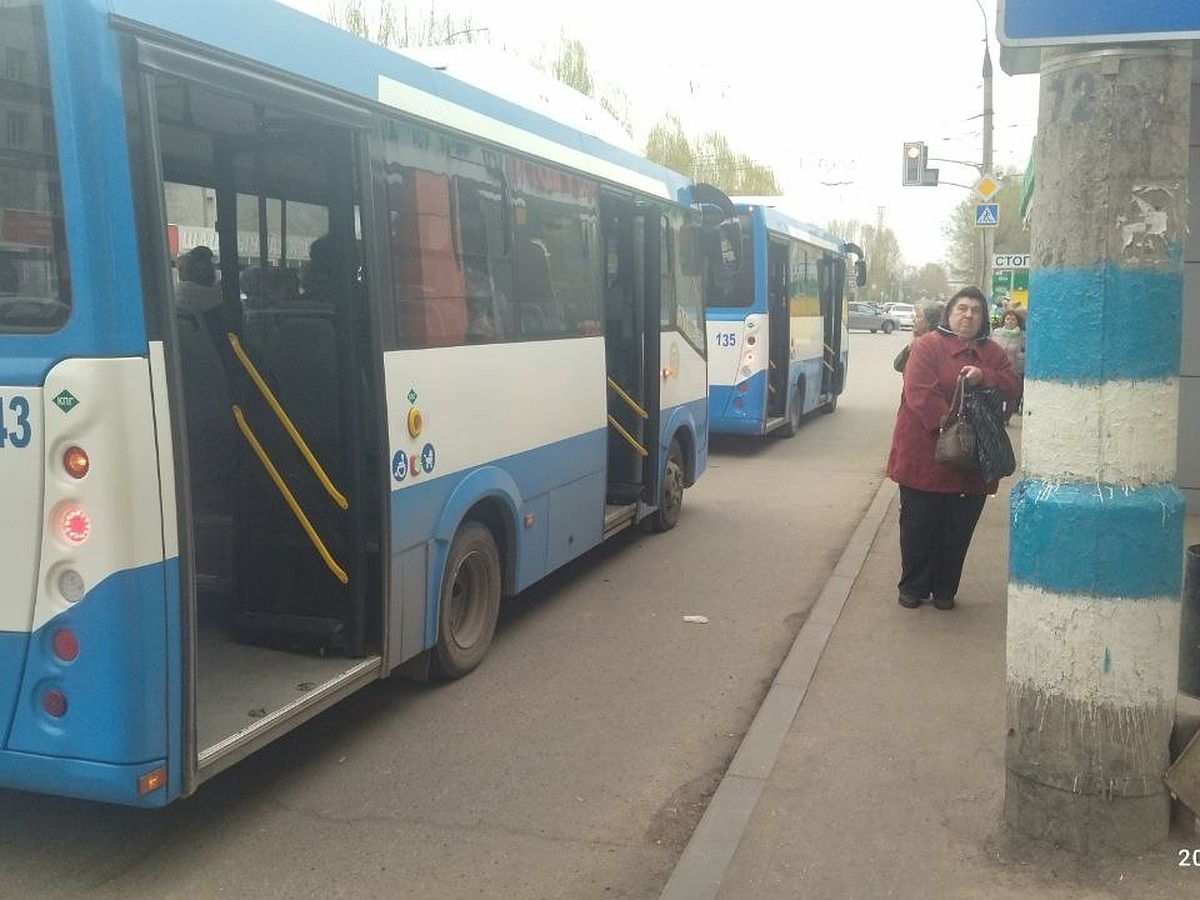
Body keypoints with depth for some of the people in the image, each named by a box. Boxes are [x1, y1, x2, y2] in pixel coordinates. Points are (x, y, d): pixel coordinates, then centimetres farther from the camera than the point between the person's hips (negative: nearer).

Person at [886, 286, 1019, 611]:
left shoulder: (992, 352, 13)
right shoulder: (928, 345, -5)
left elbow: (1012, 385, 2)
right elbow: (920, 392, -16)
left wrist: (984, 376, -17)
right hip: (924, 455, -4)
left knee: (957, 529, 9)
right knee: (918, 524, 5)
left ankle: (944, 590, 23)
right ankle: (913, 587, 19)